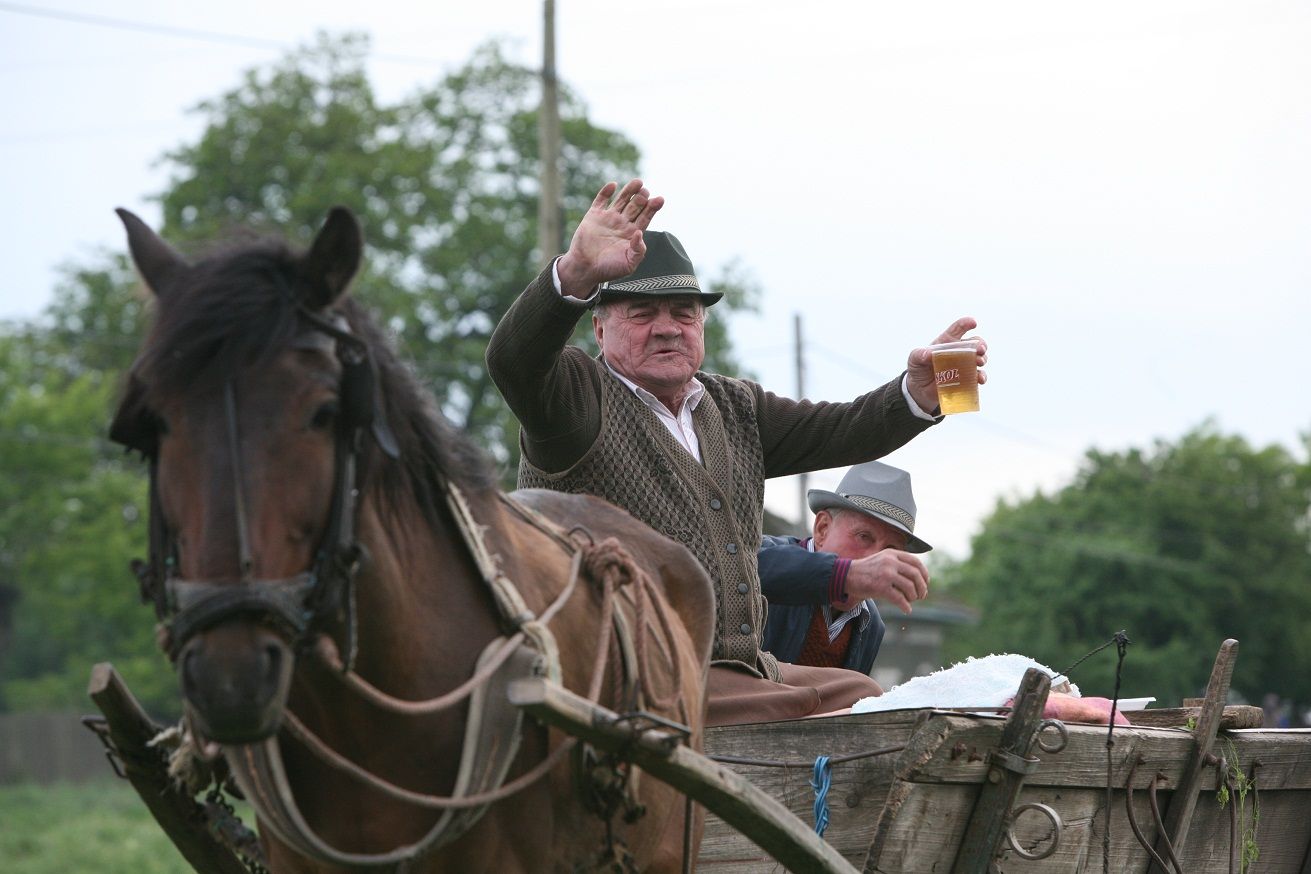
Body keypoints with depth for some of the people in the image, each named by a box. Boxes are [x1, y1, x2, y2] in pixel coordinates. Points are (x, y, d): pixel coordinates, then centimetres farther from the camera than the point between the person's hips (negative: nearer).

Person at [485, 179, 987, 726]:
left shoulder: (733, 409, 20)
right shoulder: (585, 401, -3)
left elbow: (841, 432, 12)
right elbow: (514, 361, -25)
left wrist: (922, 388, -9)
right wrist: (578, 272, -43)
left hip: (743, 672, 8)